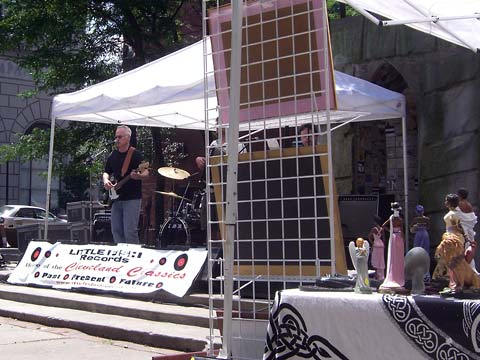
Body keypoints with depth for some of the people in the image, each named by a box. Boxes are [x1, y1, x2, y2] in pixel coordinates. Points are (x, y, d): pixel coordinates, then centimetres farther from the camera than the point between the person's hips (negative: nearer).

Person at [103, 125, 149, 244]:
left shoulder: (136, 154, -5)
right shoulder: (113, 155, 12)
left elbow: (146, 172, -7)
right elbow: (106, 172, 22)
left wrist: (138, 176, -28)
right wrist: (106, 180, 0)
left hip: (132, 198, -6)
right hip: (116, 198, 6)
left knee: (130, 231, -11)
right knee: (116, 231, 8)